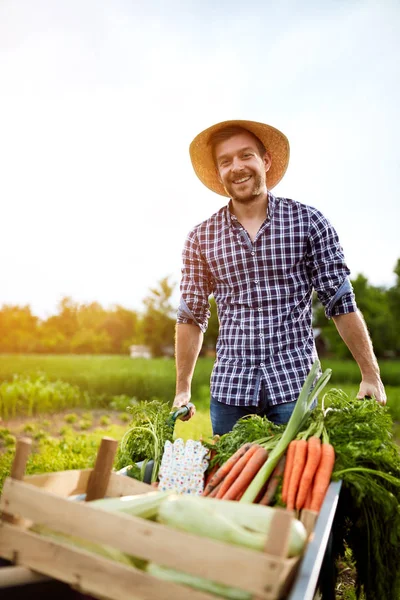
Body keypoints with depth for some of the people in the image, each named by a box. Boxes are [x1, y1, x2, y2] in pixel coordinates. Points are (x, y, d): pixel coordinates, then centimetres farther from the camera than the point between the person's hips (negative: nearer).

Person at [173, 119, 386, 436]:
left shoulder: (308, 221, -2)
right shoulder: (201, 238, 3)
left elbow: (341, 302, 0)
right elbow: (192, 316, 8)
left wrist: (371, 374, -2)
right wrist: (183, 389, 9)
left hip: (296, 383, -1)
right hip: (230, 388, 2)